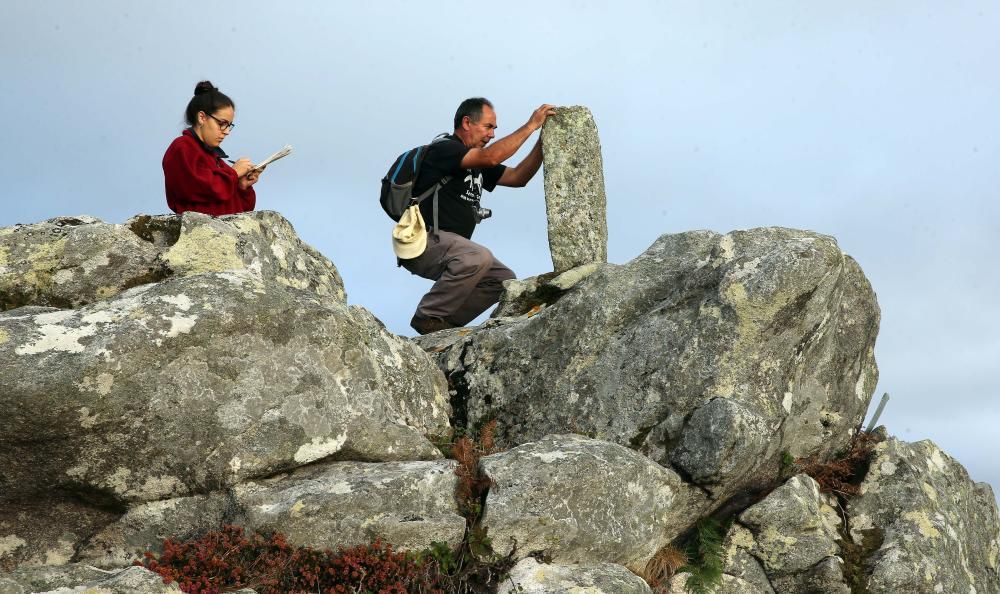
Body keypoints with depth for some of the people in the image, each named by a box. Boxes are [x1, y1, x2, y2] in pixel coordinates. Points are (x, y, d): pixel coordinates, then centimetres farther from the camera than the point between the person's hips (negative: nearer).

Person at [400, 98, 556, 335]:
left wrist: (543, 141, 2)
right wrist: (531, 125, -20)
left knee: (504, 279, -1)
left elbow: (517, 177, 14)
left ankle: (447, 323, 3)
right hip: (422, 241, -10)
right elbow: (491, 157, -26)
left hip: (448, 245, 10)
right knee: (478, 257, -32)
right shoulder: (443, 149, -11)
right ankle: (428, 317, -18)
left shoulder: (477, 164, 19)